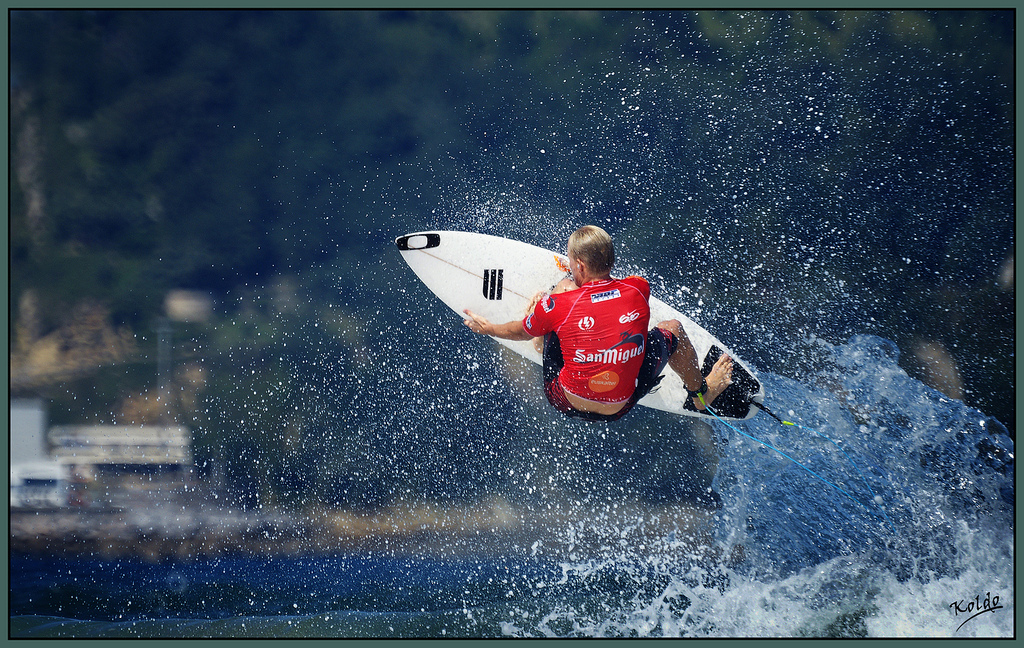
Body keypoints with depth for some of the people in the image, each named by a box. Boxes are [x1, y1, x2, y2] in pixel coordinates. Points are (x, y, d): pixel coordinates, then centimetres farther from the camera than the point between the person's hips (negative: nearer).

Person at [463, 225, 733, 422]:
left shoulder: (557, 305, -21)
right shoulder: (638, 291, -14)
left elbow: (521, 332, 1)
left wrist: (487, 328, 24)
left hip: (566, 403, -1)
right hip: (619, 409, 1)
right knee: (671, 327, 24)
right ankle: (701, 392, 49)